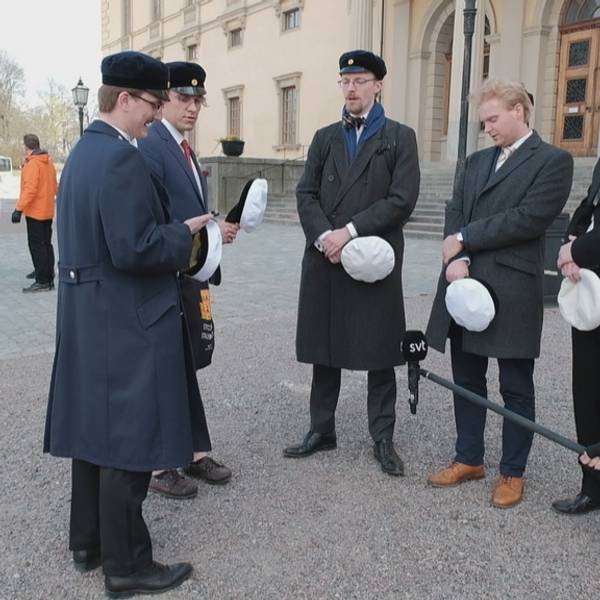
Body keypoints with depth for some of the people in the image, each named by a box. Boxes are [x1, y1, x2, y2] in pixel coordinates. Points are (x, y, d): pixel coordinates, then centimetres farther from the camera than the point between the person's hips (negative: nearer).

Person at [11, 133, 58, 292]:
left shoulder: (32, 164, -16)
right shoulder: (49, 162, 11)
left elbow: (30, 189, -23)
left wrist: (19, 209, -23)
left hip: (35, 212, -9)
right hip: (47, 211, 9)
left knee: (37, 246, -6)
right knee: (46, 244, 14)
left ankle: (43, 282, -7)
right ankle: (47, 274, 21)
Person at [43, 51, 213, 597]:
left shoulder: (84, 150, 12)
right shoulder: (122, 157, -19)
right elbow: (134, 248, -26)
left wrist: (175, 230, 10)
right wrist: (184, 234, -10)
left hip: (87, 315, 10)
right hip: (126, 321, -10)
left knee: (95, 428, 18)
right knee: (130, 439, 1)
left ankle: (88, 541, 33)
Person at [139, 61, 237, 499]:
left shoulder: (186, 150, 15)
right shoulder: (149, 147, -14)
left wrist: (218, 229, 2)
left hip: (190, 281, 9)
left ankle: (194, 453, 29)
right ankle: (158, 466, 18)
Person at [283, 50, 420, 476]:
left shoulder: (400, 138, 3)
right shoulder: (325, 138, 13)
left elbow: (402, 200, -8)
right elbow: (306, 194, 5)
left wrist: (350, 231, -15)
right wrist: (324, 236, -12)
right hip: (324, 260, 4)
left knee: (380, 353, 4)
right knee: (323, 349, 10)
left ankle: (383, 437, 17)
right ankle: (322, 429, 24)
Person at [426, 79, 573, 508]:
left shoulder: (553, 160, -2)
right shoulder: (475, 162, 18)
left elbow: (529, 218, -15)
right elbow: (455, 212, 7)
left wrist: (465, 240, -11)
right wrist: (457, 259, -12)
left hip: (513, 290, -6)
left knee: (516, 388, 5)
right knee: (467, 381, 14)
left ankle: (513, 472, 19)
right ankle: (469, 459, 28)